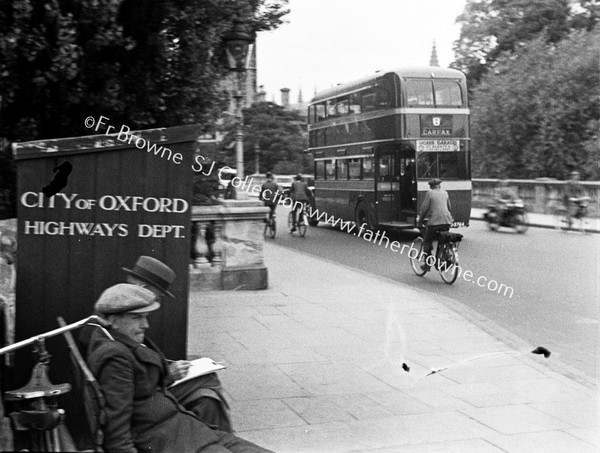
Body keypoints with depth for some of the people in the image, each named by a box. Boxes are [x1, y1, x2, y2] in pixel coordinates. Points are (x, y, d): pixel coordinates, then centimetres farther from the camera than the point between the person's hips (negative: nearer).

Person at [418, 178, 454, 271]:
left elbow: (424, 208, -1)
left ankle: (427, 264, 7)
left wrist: (420, 220, 12)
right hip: (447, 221, 5)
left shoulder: (429, 193, 2)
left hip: (435, 221, -5)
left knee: (427, 242, 9)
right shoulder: (445, 193, 17)